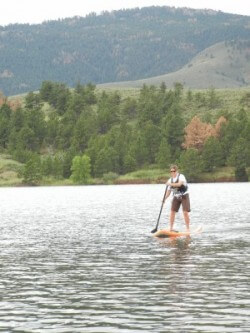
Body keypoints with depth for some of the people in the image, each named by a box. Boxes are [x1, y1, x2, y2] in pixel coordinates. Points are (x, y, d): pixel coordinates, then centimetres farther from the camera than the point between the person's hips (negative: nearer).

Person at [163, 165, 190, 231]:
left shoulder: (181, 176, -10)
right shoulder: (170, 180, 6)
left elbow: (179, 184, -30)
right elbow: (169, 191, 8)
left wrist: (170, 184, -28)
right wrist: (165, 198, -4)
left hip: (184, 196, -5)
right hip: (176, 197, 5)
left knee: (185, 212, -11)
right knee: (172, 211, -4)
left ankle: (187, 229, -3)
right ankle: (171, 228, 2)